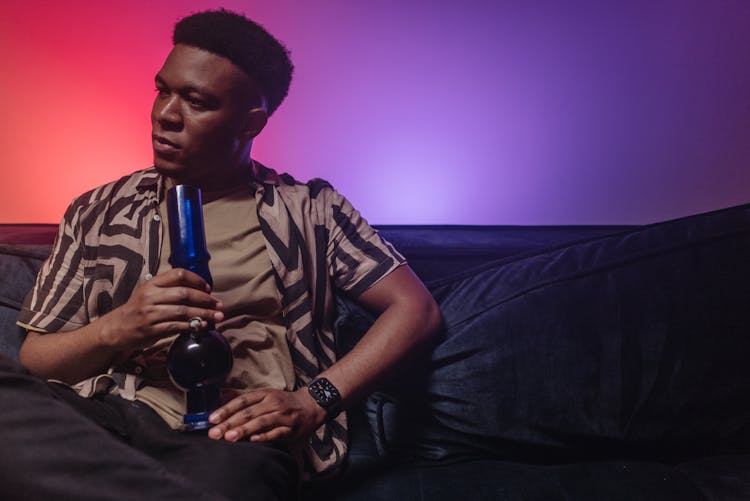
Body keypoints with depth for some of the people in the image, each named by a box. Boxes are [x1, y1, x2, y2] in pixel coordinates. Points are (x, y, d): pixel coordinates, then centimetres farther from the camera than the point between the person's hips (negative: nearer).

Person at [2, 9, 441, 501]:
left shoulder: (309, 209, 10)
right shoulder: (96, 213, 16)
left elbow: (415, 307, 3)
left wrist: (313, 400, -9)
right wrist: (115, 330, -9)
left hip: (237, 437, -4)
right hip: (110, 424, 5)